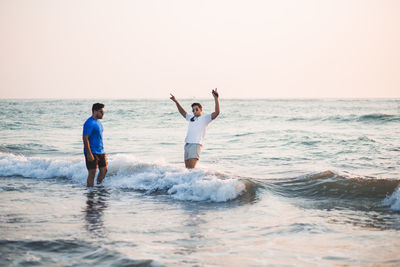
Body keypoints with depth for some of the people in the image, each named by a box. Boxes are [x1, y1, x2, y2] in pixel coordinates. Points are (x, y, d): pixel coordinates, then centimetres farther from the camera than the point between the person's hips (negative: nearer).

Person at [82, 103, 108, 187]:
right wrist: (89, 154, -24)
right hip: (92, 152, -9)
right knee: (92, 173, -5)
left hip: (100, 152, 9)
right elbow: (85, 138, -20)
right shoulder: (89, 123, -15)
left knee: (104, 170, 10)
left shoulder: (98, 122, 14)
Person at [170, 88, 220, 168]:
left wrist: (216, 98, -15)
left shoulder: (205, 118, 6)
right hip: (187, 144, 7)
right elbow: (183, 112, 41)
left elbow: (216, 112, -7)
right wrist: (176, 102, 37)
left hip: (196, 145, -7)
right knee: (187, 168, 3)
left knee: (191, 168, -17)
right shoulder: (191, 118, 25)